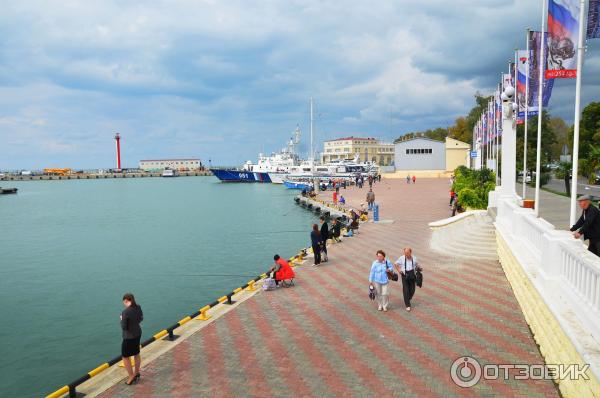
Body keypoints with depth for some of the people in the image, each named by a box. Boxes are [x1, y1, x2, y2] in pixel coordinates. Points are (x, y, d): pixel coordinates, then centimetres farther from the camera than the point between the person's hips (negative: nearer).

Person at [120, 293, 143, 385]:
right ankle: (136, 374, 39)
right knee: (136, 354, 23)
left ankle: (131, 377, 19)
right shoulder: (138, 307, -7)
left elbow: (124, 327, -20)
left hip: (129, 337, -7)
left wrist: (122, 320, -4)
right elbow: (141, 319, 9)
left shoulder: (125, 312, -27)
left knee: (125, 357, 11)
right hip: (138, 333, 7)